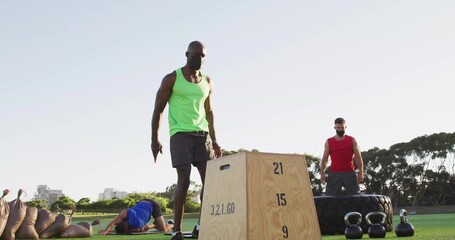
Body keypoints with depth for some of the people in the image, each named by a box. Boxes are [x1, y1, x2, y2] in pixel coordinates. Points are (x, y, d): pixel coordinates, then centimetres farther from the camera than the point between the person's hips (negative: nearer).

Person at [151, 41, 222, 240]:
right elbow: (158, 109, 0)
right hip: (180, 134, -5)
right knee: (184, 180, -13)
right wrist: (154, 139, -6)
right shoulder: (171, 79, -1)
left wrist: (214, 140, 15)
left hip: (202, 135, 5)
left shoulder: (207, 81, 14)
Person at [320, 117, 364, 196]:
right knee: (330, 195, -4)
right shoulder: (329, 142, 9)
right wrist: (322, 173, -3)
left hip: (349, 173, 0)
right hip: (334, 173, 0)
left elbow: (358, 157, 6)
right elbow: (325, 159, 8)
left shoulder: (352, 140, 9)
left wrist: (361, 172, -4)